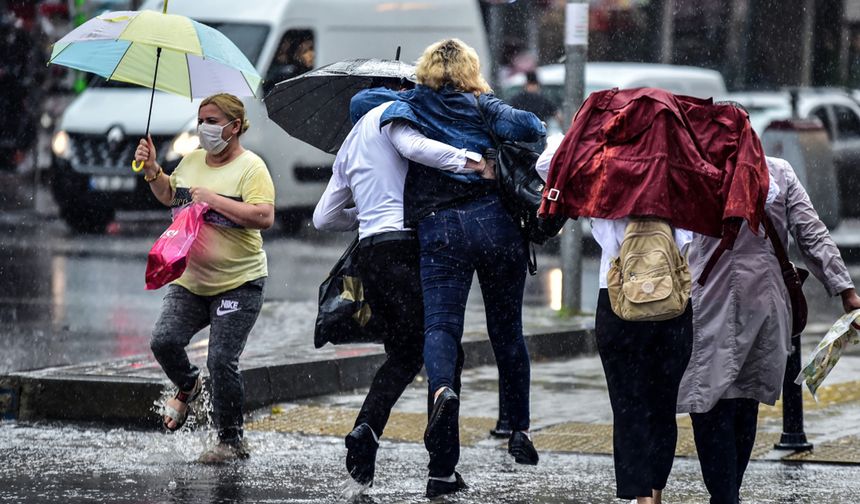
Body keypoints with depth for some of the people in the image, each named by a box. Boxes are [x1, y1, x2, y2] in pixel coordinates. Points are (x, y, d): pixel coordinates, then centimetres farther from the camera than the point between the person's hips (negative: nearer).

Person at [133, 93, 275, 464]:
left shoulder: (251, 168, -10)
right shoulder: (192, 161, 11)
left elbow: (264, 217, -23)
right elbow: (169, 196, 28)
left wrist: (214, 199, -23)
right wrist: (152, 170, 9)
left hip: (238, 283, -6)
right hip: (189, 280, 6)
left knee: (222, 361, -9)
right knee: (164, 341, -11)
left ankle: (231, 440, 6)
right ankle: (187, 388, 22)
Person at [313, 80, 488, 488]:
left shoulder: (349, 145, 28)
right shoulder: (392, 113, 5)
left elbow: (324, 218, 30)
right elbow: (412, 146, -20)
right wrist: (469, 161, -21)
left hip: (370, 251, 8)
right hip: (405, 245, -8)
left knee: (403, 354, 13)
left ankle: (366, 429, -6)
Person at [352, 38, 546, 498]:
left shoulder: (407, 105, 16)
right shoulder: (481, 106, 10)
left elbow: (360, 101, 28)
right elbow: (525, 127, -6)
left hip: (437, 228, 0)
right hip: (494, 220, 0)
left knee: (440, 326, -6)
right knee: (506, 329, 11)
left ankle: (442, 389, -38)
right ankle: (519, 429, 10)